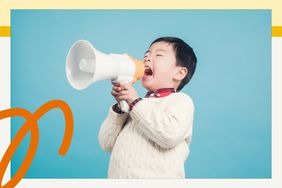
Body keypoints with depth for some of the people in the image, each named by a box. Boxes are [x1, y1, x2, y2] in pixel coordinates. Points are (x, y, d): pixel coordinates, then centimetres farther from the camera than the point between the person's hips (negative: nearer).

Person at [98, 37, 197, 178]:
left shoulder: (180, 101, 0)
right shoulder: (140, 104, 16)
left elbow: (170, 134, -20)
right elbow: (107, 144, 10)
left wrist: (135, 103, -13)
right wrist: (120, 107, -2)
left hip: (156, 176, -4)